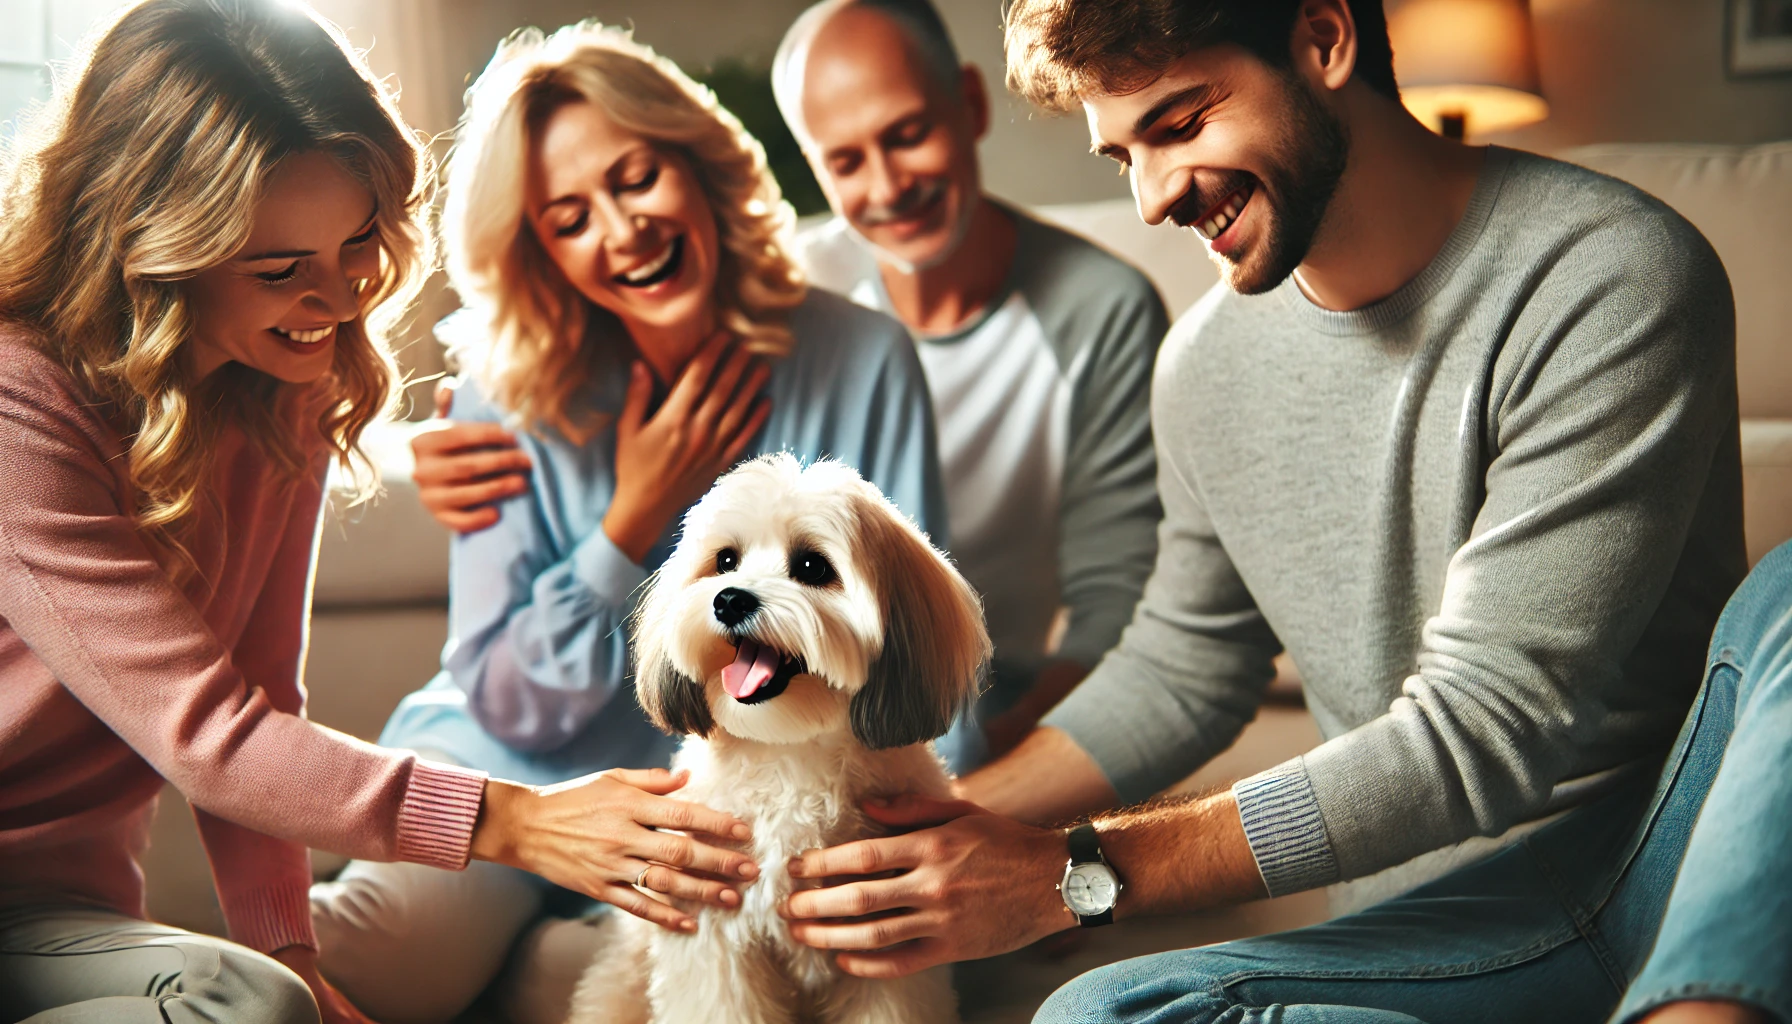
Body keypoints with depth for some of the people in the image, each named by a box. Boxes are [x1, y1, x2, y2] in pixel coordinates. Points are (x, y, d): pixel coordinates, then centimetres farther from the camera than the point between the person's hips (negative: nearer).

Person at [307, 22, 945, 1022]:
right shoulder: (513, 389, -6)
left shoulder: (863, 361, -7)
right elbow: (511, 706, -4)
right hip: (519, 768, -2)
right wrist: (636, 523, -14)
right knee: (390, 942, -33)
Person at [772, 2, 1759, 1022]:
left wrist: (1076, 875, -18)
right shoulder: (1207, 363, 6)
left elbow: (1482, 727, -18)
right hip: (1443, 907, 4)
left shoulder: (1613, 282, -14)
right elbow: (1181, 674, 17)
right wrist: (937, 828, 2)